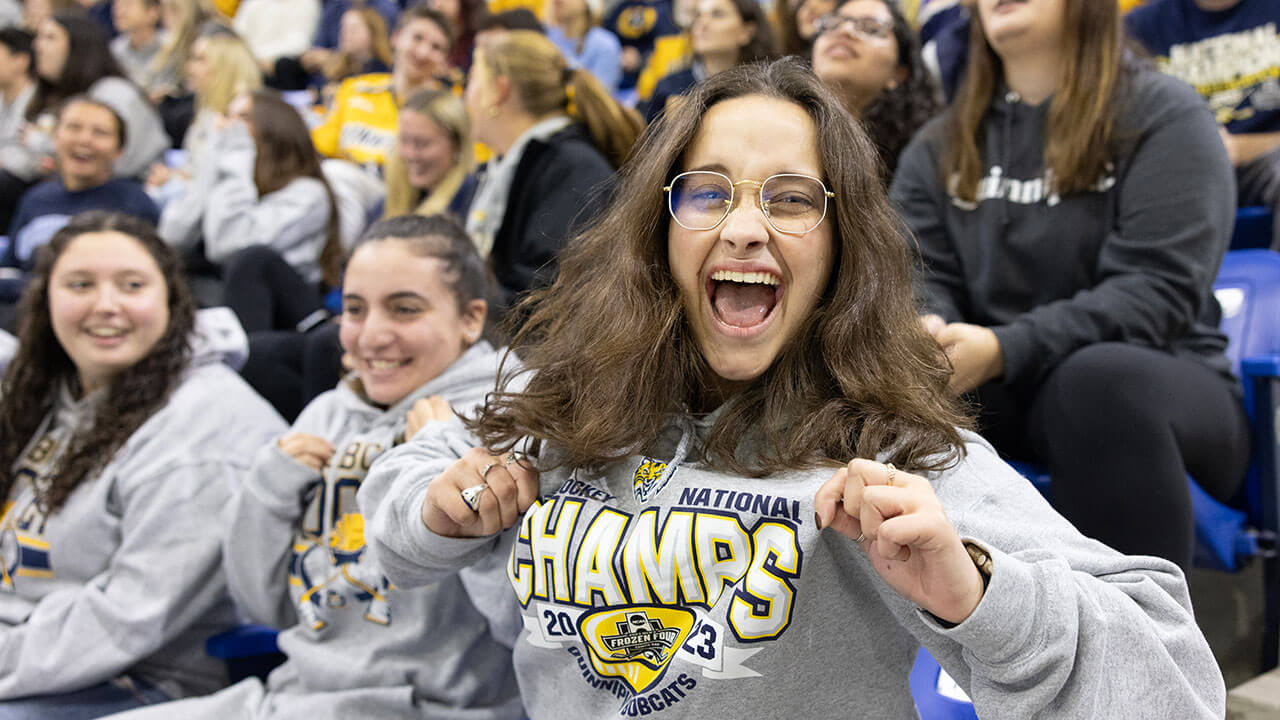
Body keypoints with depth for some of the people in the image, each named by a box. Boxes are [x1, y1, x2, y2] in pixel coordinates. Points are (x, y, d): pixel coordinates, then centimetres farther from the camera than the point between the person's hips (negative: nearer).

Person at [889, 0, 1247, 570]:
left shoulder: (1163, 114, -1)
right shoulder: (939, 146, 14)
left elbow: (1158, 291, -13)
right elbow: (925, 276, 5)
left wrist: (1006, 349, -26)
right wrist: (925, 330, -21)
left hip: (1147, 380, -3)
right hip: (997, 393, 4)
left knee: (1098, 379, -38)